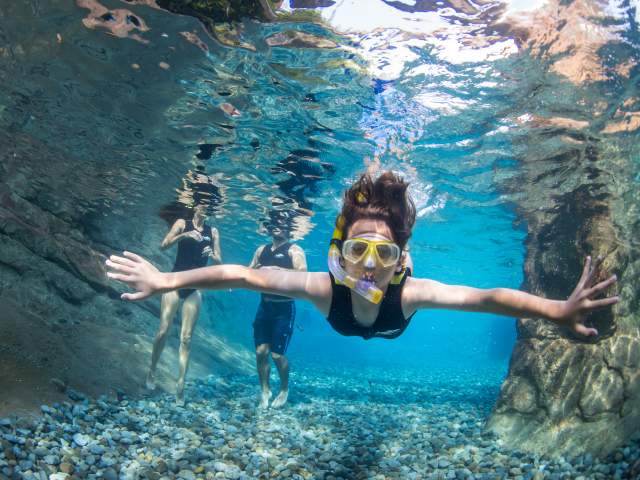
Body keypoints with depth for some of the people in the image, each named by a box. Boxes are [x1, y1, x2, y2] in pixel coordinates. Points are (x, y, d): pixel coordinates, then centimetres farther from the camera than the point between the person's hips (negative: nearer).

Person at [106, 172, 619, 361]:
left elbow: (489, 297, -58)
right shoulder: (325, 286, -51)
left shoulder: (411, 292, -51)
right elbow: (242, 275, -53)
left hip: (394, 325, 1)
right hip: (342, 324, -1)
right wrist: (167, 281, -58)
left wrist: (559, 310, -71)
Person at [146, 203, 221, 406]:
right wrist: (184, 235, -22)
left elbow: (219, 260, 5)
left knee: (186, 337, 0)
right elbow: (164, 245, -9)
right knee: (163, 330, -4)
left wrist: (212, 255, -16)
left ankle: (180, 384, 2)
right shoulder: (182, 223, 3)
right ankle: (152, 371, 17)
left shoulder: (213, 231, 8)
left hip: (195, 286, 1)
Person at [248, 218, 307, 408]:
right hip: (264, 306, 5)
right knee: (261, 351, 2)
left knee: (277, 354, -4)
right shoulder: (261, 250, 11)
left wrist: (276, 269, -25)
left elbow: (302, 274, -19)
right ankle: (264, 391, 19)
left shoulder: (294, 250, -6)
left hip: (284, 308, -5)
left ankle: (284, 389, 20)